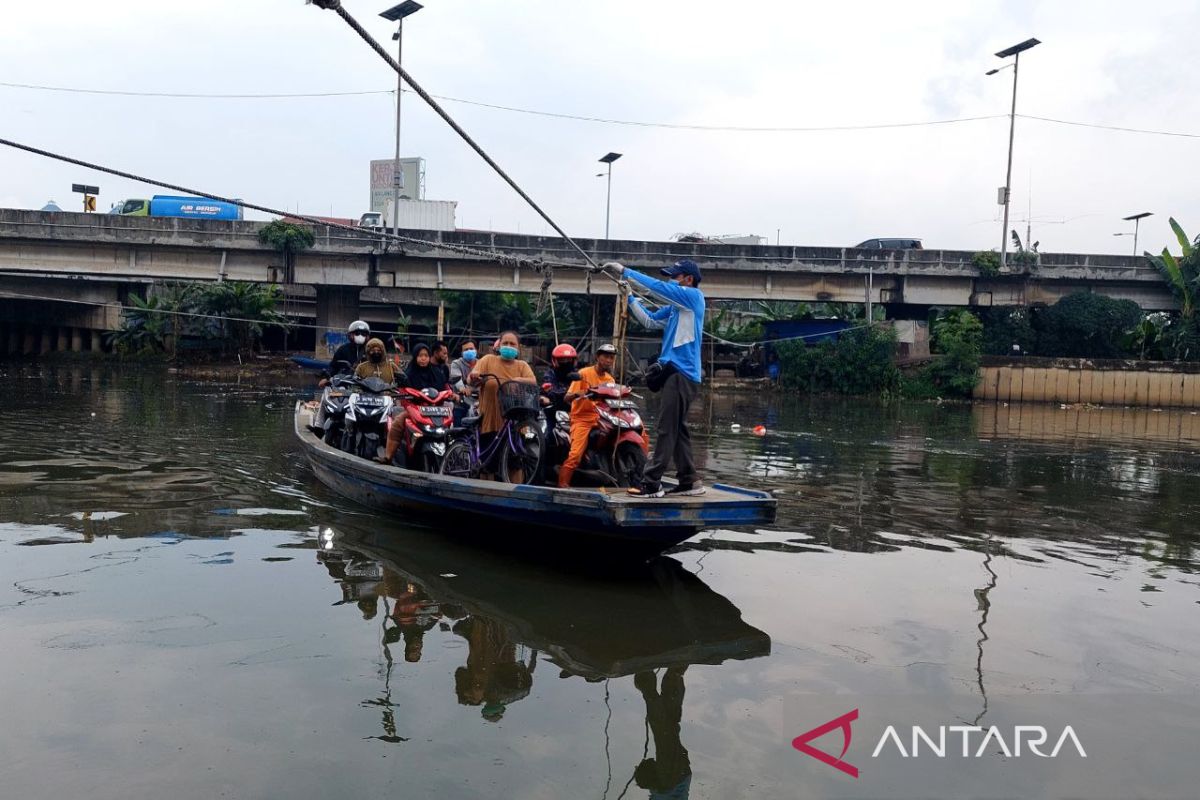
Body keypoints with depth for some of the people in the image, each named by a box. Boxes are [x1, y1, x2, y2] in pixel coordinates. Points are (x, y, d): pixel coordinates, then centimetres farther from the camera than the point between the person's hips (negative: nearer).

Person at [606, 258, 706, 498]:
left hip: (683, 374, -10)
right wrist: (629, 297, 10)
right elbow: (650, 320, 19)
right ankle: (689, 481, 17)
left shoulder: (694, 296, -6)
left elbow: (658, 287, -13)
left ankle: (652, 484, -9)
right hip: (676, 372, 10)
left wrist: (626, 272, -7)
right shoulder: (675, 306, 19)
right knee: (677, 429, 12)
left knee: (666, 430, -10)